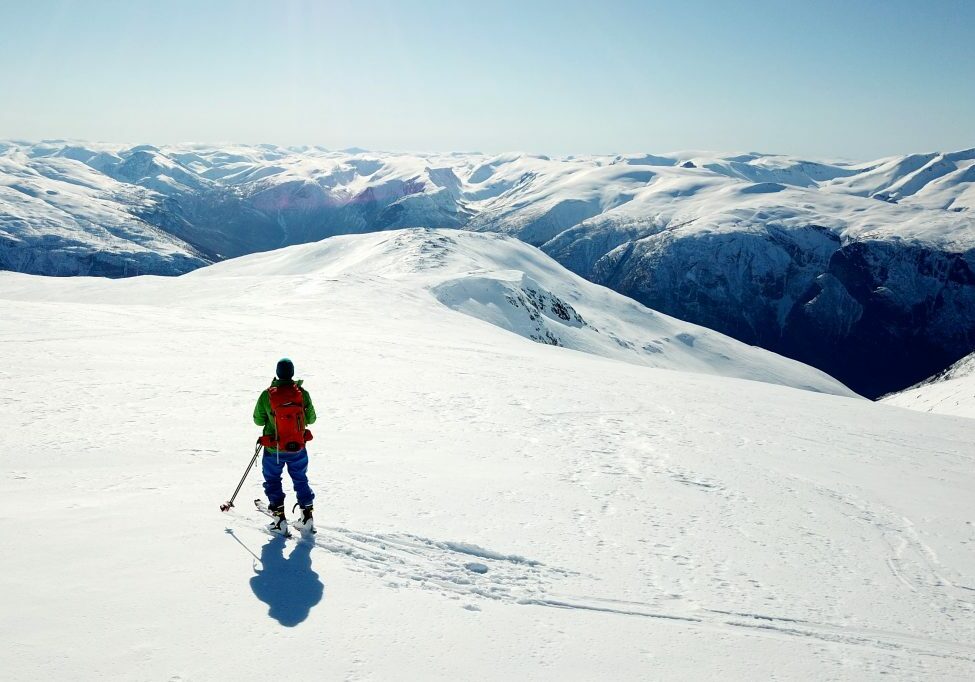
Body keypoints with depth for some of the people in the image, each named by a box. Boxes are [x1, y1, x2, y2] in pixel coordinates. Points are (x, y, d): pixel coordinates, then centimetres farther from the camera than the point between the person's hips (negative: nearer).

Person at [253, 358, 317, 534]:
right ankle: (307, 517, 20)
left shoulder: (267, 395, -14)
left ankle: (279, 519, 11)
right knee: (301, 480, 21)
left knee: (272, 480, 18)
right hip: (298, 447, 2)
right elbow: (311, 418, 0)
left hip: (274, 449, -1)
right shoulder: (302, 393, -11)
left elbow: (258, 420, -4)